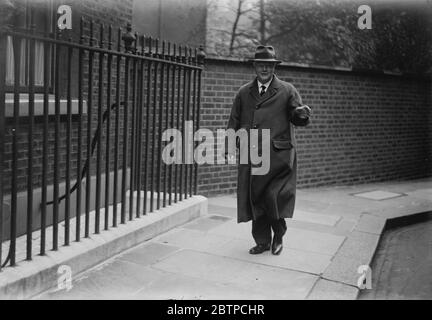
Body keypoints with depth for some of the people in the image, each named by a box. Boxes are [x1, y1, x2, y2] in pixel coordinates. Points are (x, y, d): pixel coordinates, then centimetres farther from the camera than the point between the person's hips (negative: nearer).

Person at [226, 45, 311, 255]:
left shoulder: (287, 91, 6)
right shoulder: (244, 93, 14)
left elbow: (297, 119, 3)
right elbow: (233, 122, 14)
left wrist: (302, 114, -21)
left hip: (279, 156, -3)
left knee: (275, 197, -10)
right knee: (254, 199, 5)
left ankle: (278, 237, 16)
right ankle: (262, 241, 20)